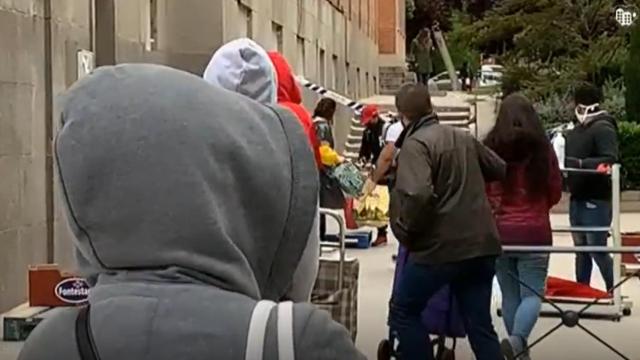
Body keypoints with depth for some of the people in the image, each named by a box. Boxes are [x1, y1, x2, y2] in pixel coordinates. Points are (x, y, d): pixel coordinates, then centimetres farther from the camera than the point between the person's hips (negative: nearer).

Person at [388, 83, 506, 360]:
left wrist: (406, 231, -10)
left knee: (403, 311, 12)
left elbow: (419, 195, -25)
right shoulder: (463, 137, 14)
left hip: (440, 246, -7)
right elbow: (500, 170, 28)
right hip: (481, 244, 7)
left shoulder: (415, 143, -9)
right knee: (480, 324, 10)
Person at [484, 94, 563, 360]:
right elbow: (555, 193, 4)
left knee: (510, 295, 13)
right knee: (532, 293, 3)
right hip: (534, 232, -2)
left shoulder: (489, 148, -4)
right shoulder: (542, 148, -5)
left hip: (499, 232, 2)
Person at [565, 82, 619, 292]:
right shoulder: (575, 131, 17)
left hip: (596, 200, -8)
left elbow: (609, 160, -22)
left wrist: (580, 163, -31)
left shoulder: (603, 129, -10)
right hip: (577, 198, 8)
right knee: (581, 249, 14)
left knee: (598, 250, -8)